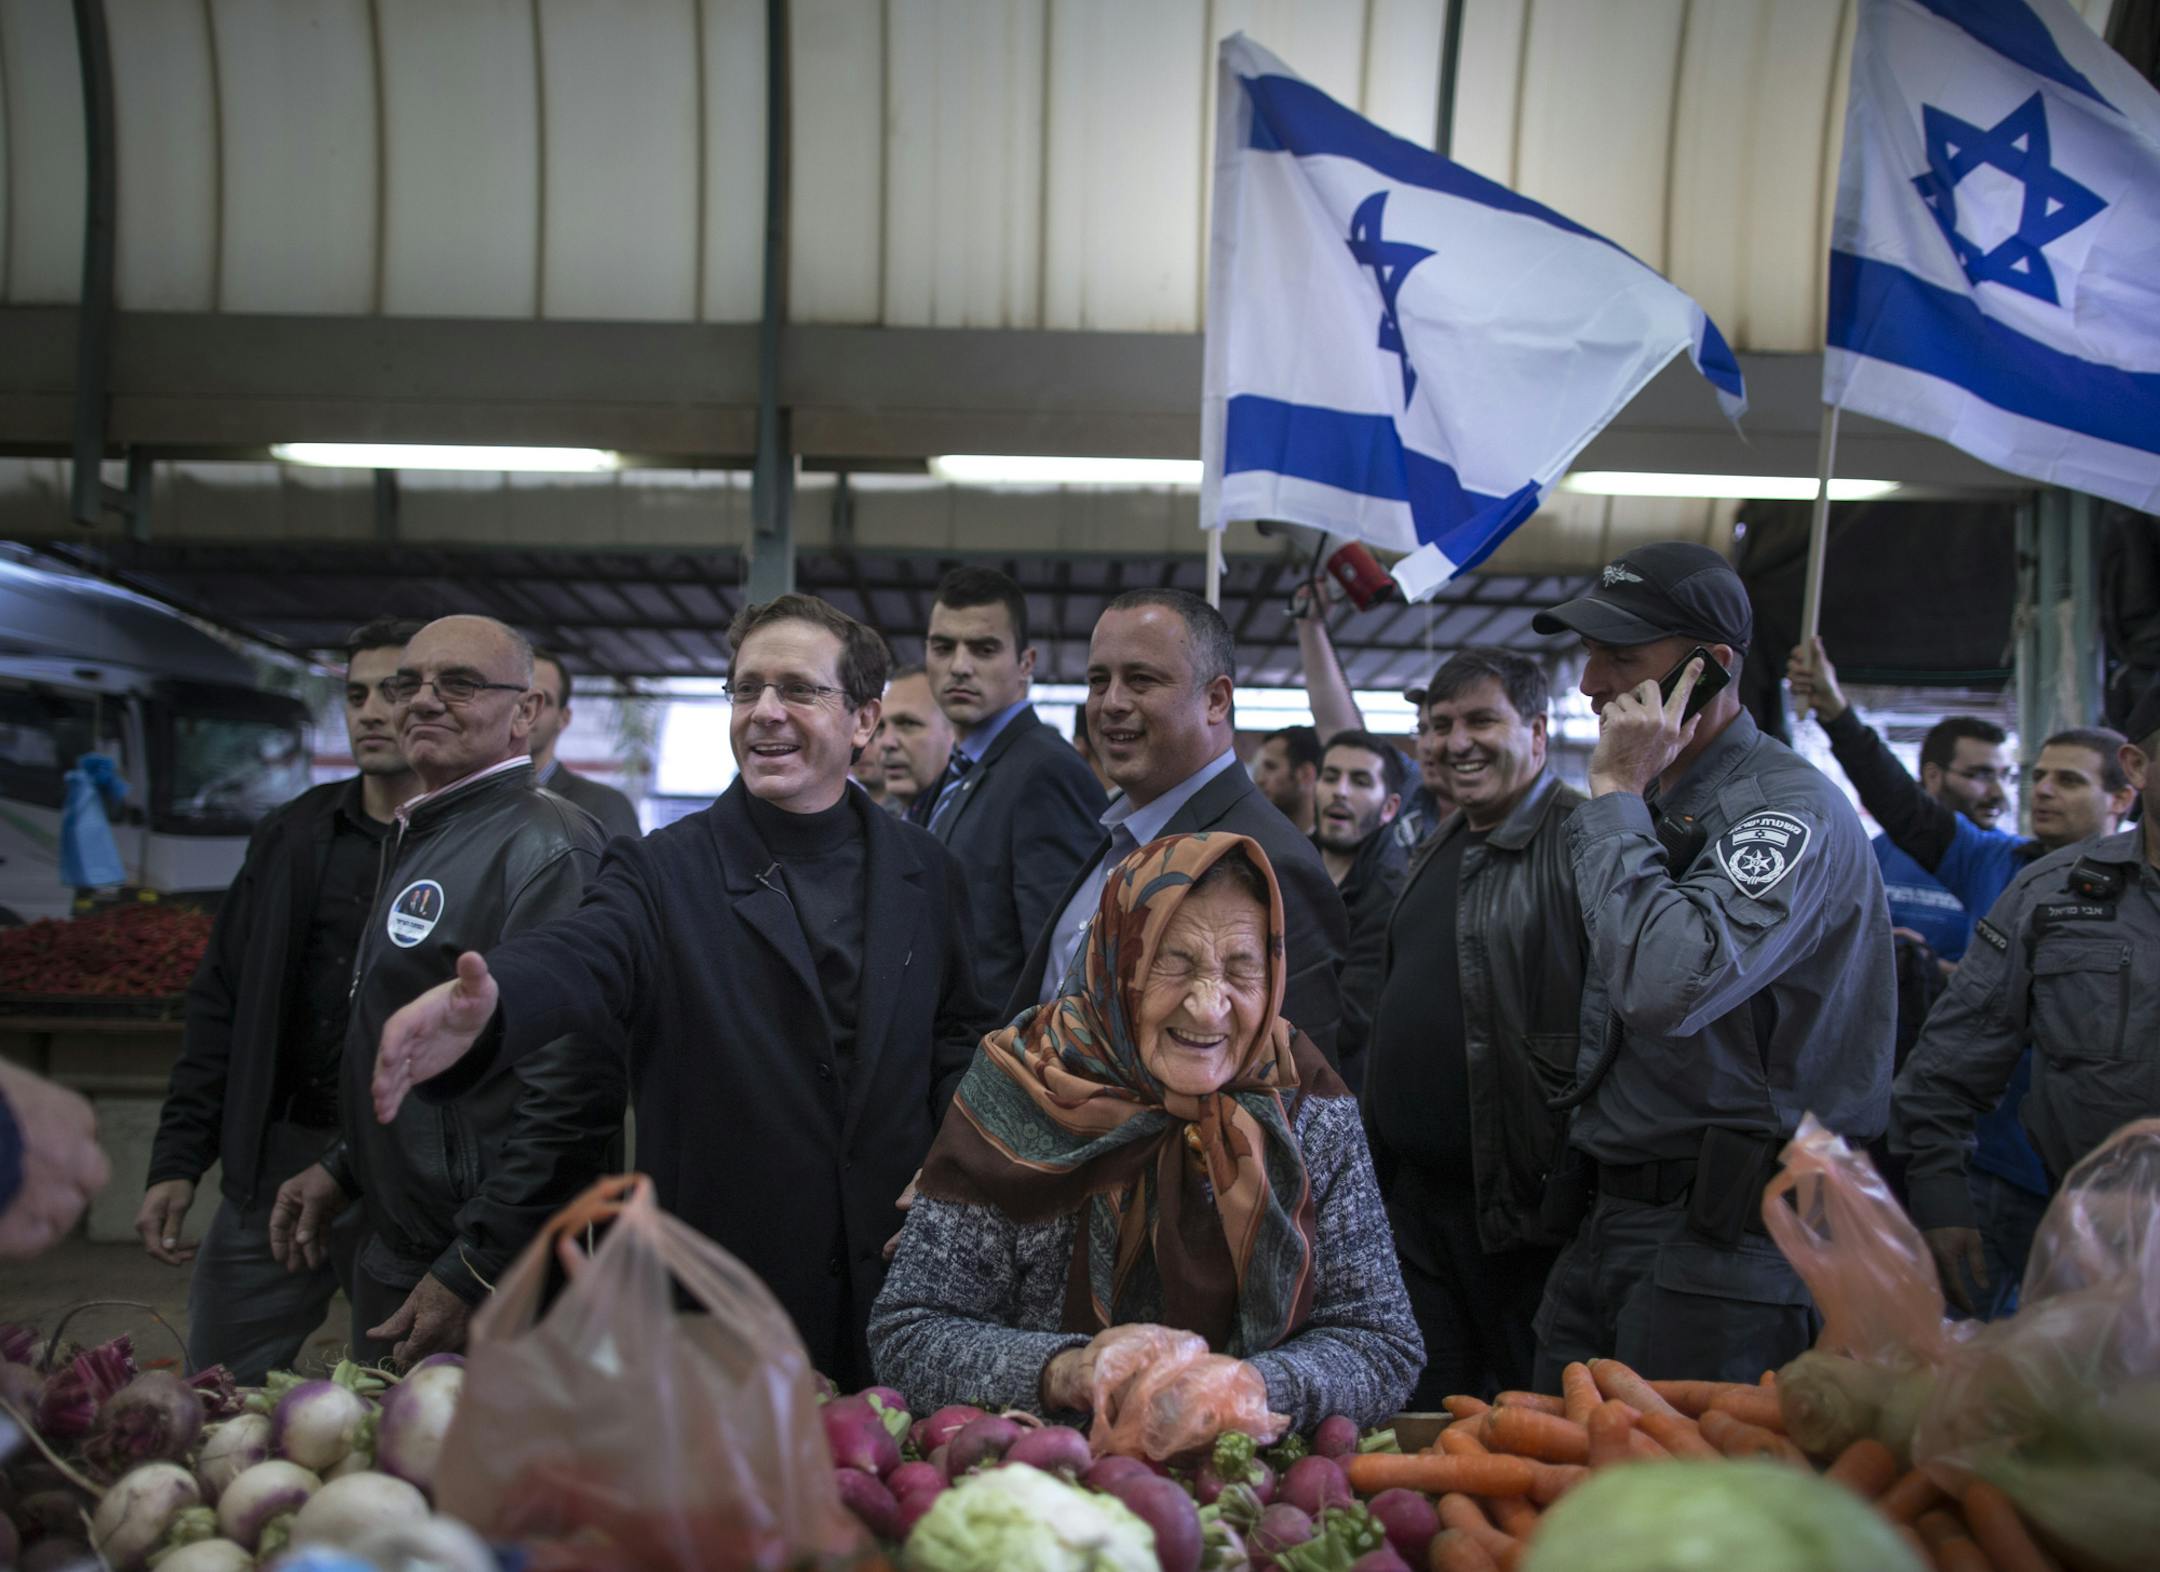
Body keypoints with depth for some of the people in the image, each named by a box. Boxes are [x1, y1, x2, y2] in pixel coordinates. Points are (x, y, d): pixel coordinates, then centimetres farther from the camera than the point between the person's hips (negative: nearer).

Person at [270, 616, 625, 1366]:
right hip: (393, 1263, 10)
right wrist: (343, 1170, 17)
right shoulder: (418, 840, 13)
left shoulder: (547, 849, -19)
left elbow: (574, 1088, -26)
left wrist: (470, 1276, -23)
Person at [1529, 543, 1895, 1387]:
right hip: (1609, 1221, 9)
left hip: (1721, 1248, -9)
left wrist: (1616, 796, -21)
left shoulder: (1788, 808, -15)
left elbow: (1668, 987, -31)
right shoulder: (1654, 803, 14)